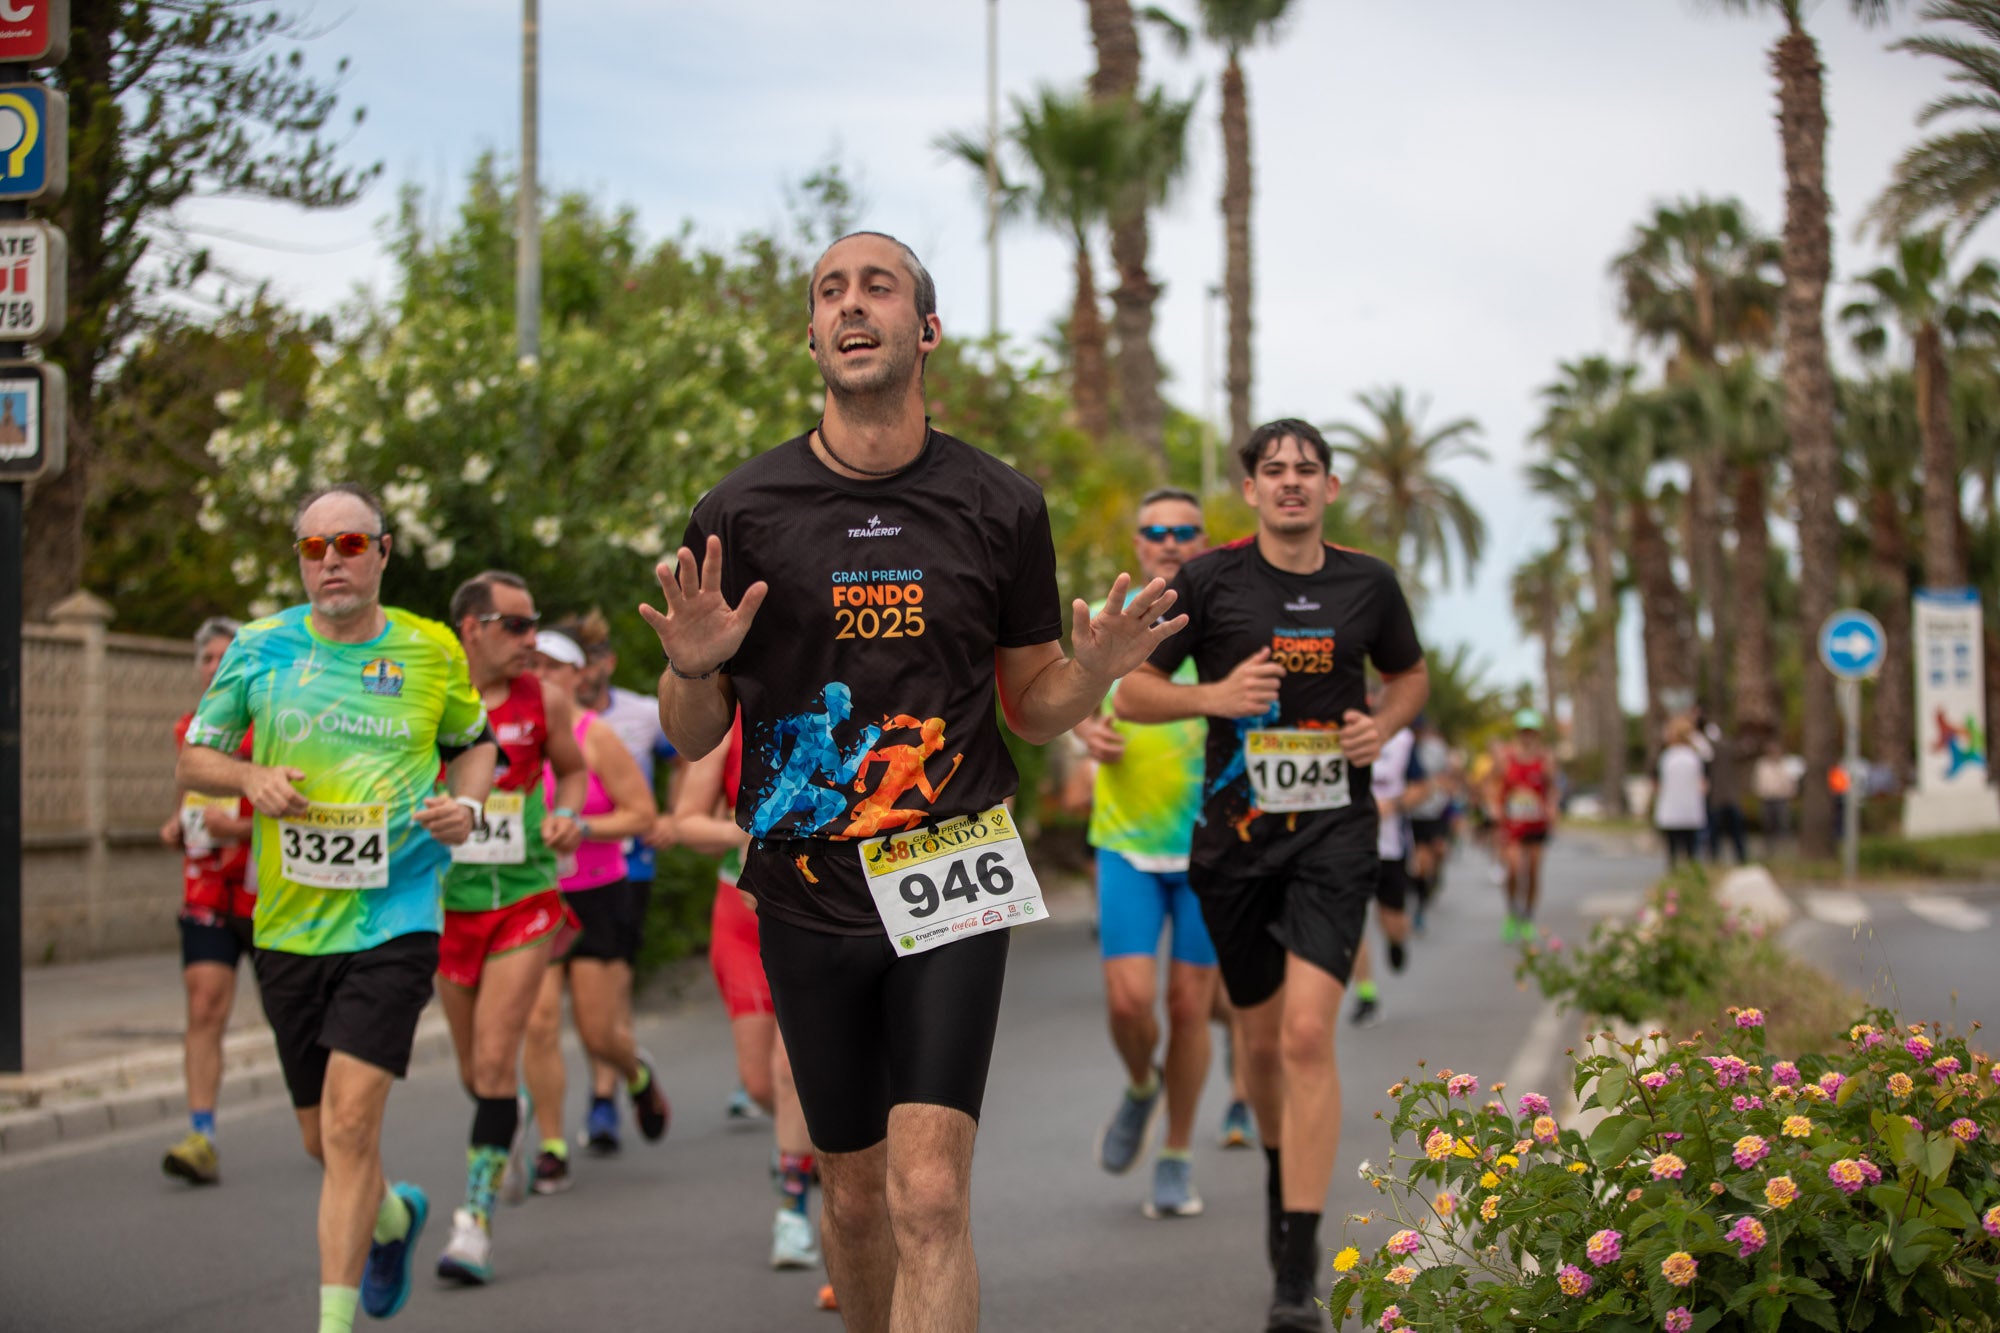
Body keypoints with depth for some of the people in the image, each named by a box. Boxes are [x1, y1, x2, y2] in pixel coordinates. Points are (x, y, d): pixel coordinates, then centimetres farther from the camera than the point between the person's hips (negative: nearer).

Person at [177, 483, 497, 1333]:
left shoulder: (432, 651, 1)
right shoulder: (258, 649, 2)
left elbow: (474, 744, 17)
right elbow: (193, 759, 9)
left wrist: (468, 801, -4)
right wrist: (253, 779, -11)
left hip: (395, 918, -3)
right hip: (287, 922, 3)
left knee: (350, 1122, -15)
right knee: (322, 1140, 13)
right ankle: (394, 1214, 46)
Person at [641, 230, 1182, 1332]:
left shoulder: (999, 507, 1)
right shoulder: (741, 511, 0)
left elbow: (1032, 710, 11)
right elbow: (690, 737, 6)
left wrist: (1095, 668, -11)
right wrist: (693, 669, -16)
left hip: (950, 880, -1)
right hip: (807, 898, 1)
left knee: (930, 1197, -13)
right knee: (855, 1192, 12)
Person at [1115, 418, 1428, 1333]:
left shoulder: (1367, 584, 4)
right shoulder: (1208, 580, -2)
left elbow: (1410, 675, 22)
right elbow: (1132, 693, 2)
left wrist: (1384, 724, 0)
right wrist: (1212, 696, -16)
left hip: (1335, 830, -1)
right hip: (1236, 835, 1)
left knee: (1308, 1033, -15)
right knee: (1262, 1037, 12)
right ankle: (1281, 1172, 45)